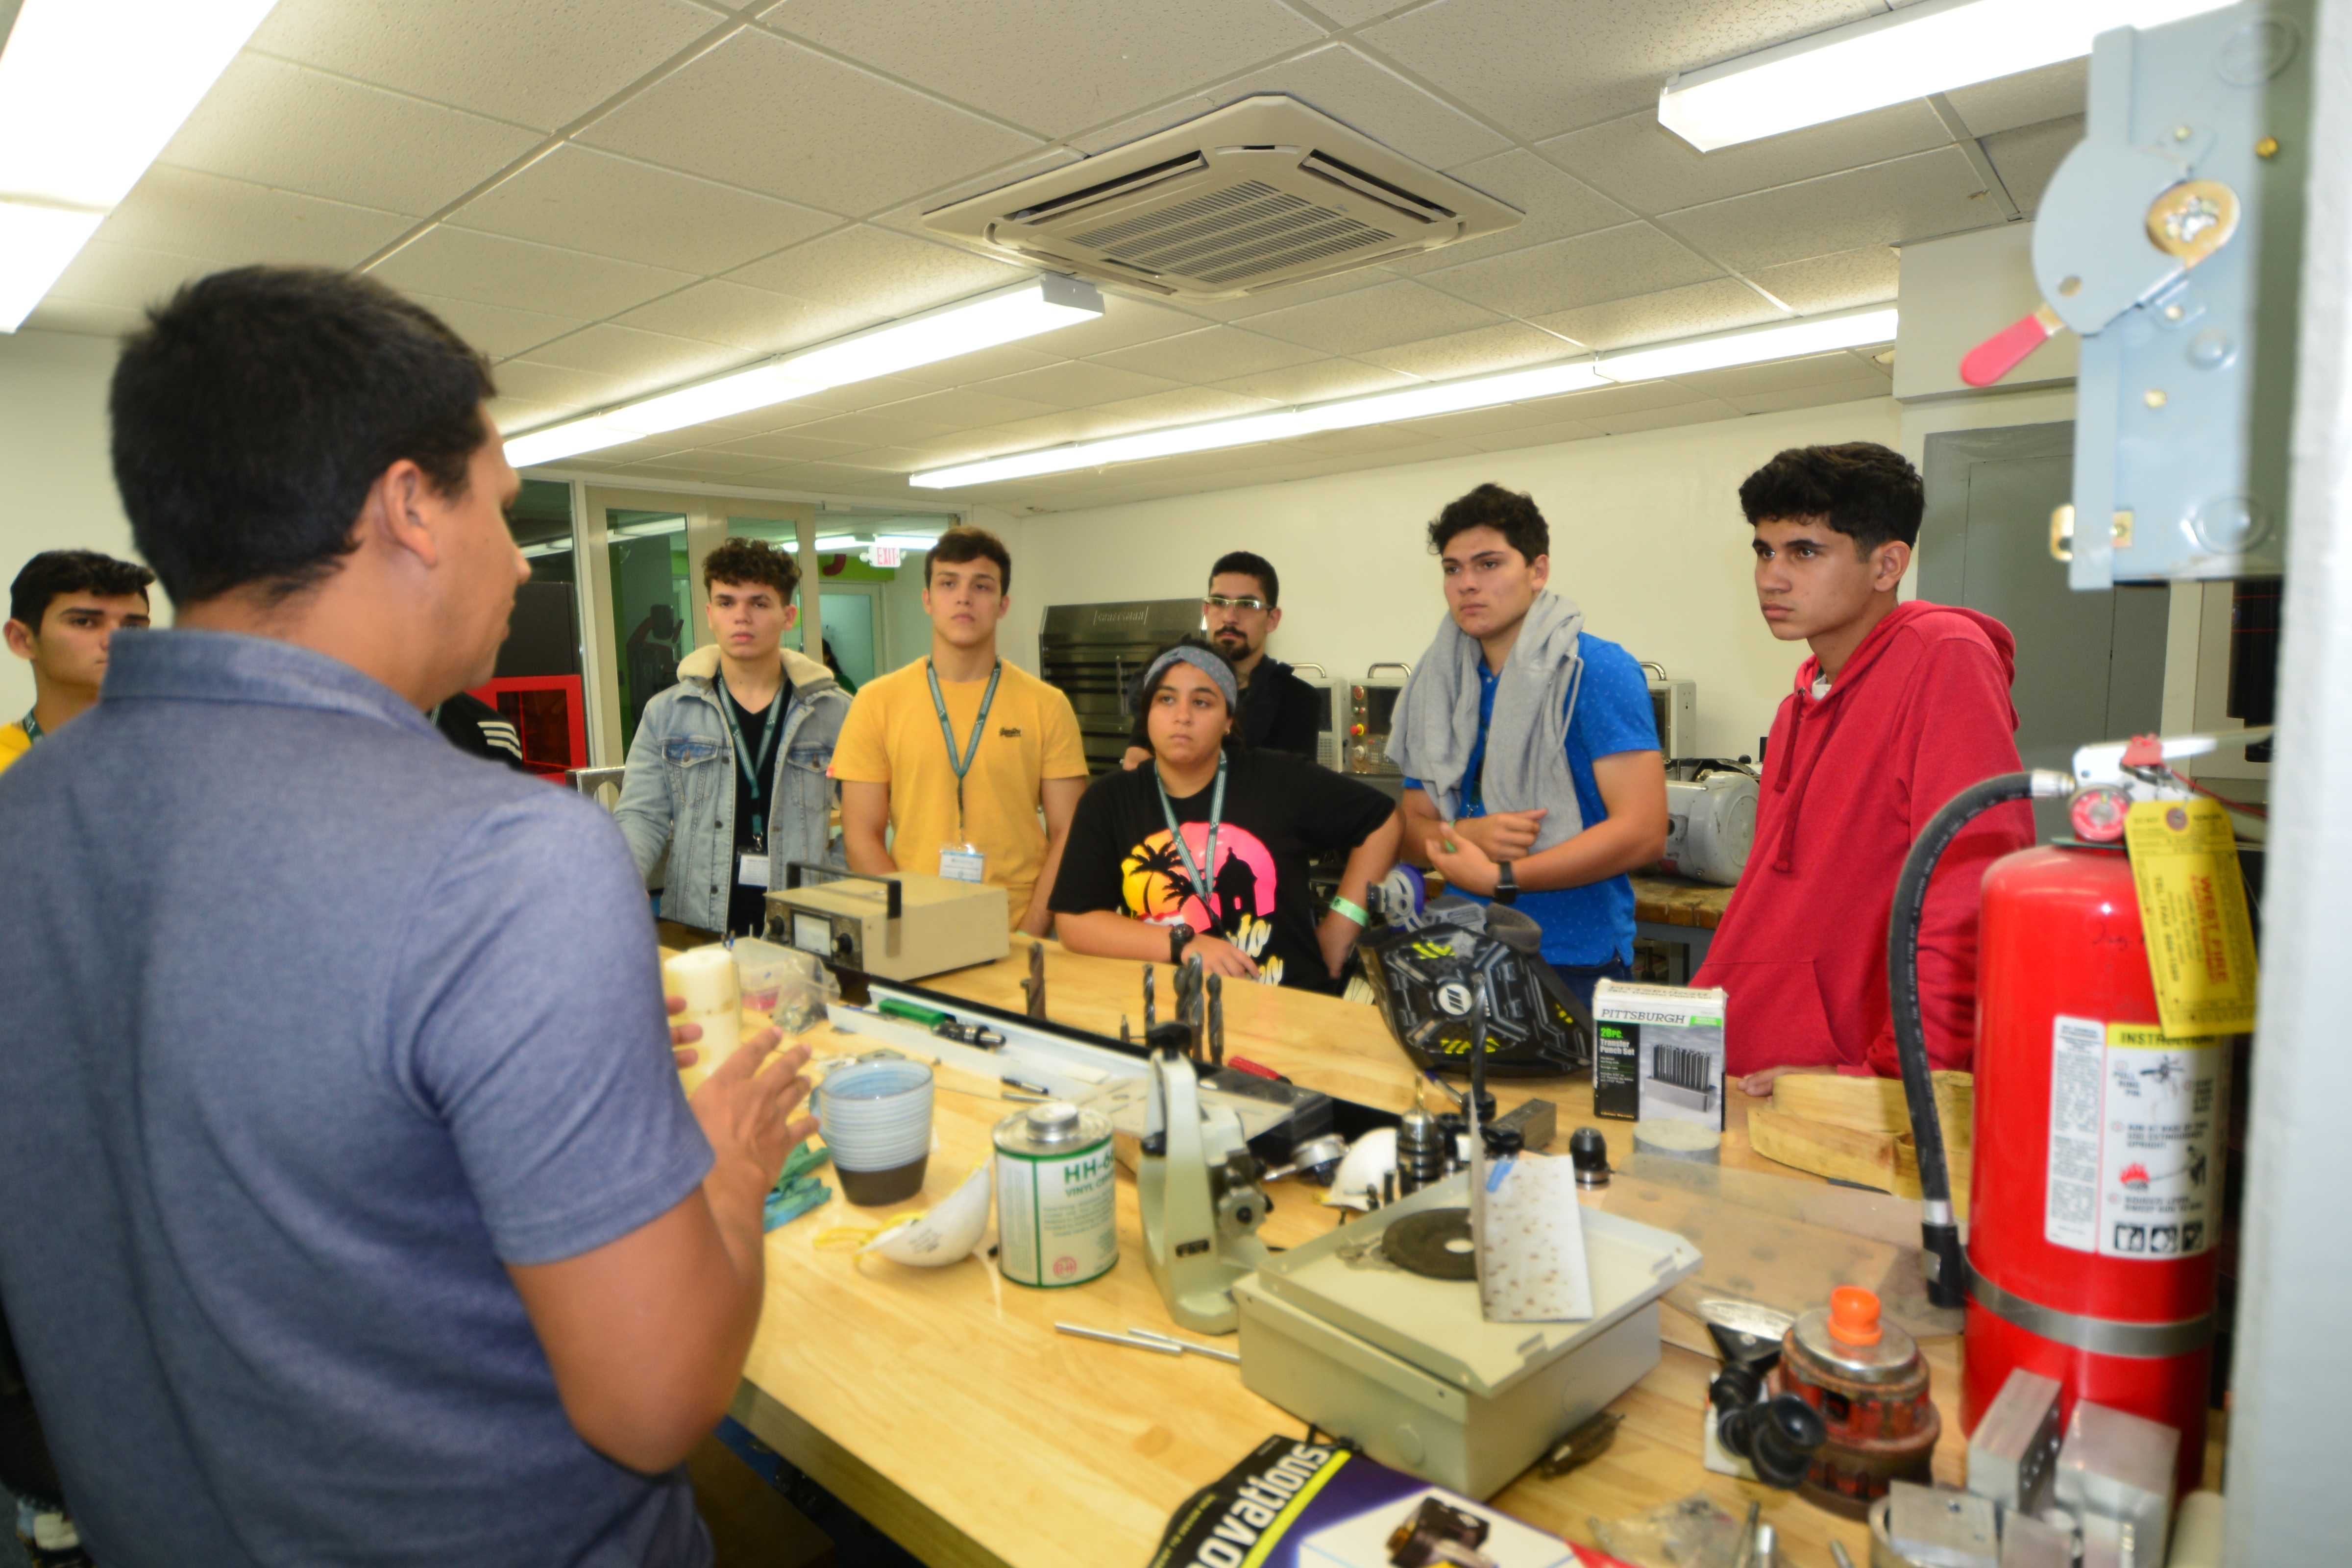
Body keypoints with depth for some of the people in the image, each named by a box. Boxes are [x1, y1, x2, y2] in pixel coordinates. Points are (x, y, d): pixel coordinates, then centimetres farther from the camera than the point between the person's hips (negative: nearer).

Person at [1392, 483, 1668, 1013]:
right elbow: (1413, 826, 10)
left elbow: (1642, 833, -17)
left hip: (1573, 965, -5)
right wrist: (1467, 834, -12)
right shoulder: (1440, 683, 9)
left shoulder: (1598, 672, -9)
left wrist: (1502, 878, -17)